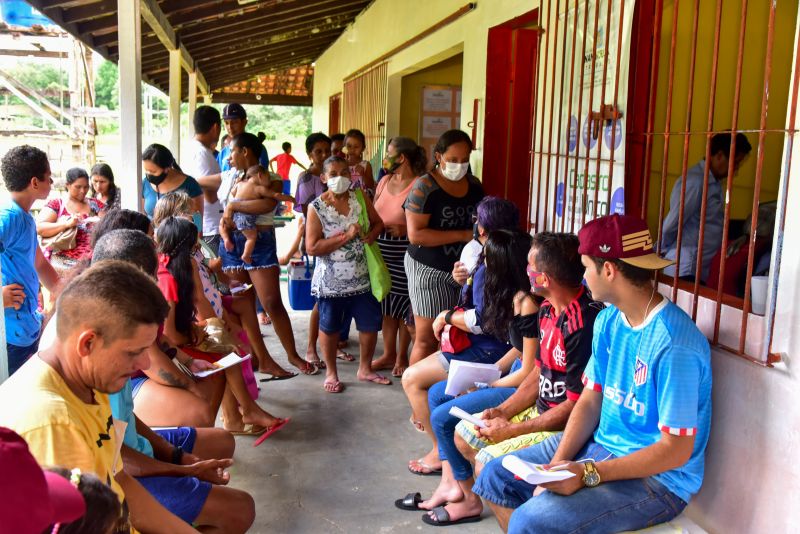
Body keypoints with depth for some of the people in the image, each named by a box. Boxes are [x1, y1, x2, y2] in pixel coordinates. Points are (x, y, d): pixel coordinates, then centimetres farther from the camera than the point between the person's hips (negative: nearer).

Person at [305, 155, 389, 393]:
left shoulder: (360, 198, -1)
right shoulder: (316, 207, -12)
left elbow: (378, 222, 10)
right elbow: (312, 247, -18)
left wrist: (371, 235, -13)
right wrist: (345, 237, -23)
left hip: (362, 277, 4)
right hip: (331, 281, -3)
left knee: (370, 324, 11)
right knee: (330, 327, 11)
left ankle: (365, 369, 32)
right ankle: (331, 373, 29)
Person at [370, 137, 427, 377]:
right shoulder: (384, 182, 11)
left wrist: (400, 229, -25)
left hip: (403, 257, -6)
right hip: (381, 252, 6)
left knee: (403, 308, 5)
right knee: (386, 306, 14)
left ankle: (402, 357, 20)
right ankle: (388, 354, 27)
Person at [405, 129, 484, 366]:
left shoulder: (474, 185, 9)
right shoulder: (424, 187, -9)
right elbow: (415, 234, -18)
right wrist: (463, 235, -18)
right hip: (430, 270, -5)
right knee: (426, 338, -1)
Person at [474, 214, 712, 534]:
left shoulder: (674, 343, -26)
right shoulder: (608, 320, 2)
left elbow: (676, 450, -23)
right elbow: (590, 401, 4)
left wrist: (588, 474, -24)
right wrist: (557, 463, -10)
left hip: (658, 479, -8)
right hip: (600, 444, 8)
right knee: (495, 477, 6)